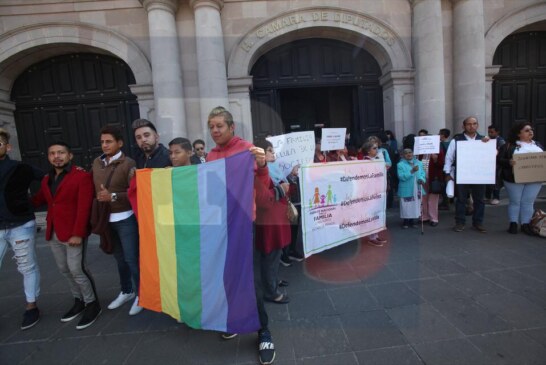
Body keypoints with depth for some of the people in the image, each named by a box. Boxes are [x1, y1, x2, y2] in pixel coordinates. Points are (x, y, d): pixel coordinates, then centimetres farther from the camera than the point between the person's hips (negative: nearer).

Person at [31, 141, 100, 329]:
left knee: (77, 269, -5)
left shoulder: (82, 176, -10)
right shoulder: (47, 179, 15)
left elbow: (84, 208, -16)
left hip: (73, 233, -7)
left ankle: (92, 304, 13)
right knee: (64, 269, 14)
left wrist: (78, 233, -20)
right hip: (53, 233, 8)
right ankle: (79, 301, 31)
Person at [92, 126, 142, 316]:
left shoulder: (128, 163, -10)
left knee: (131, 258, 0)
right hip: (106, 219, 6)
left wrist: (113, 196, -22)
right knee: (119, 258, 17)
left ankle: (140, 294, 19)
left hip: (125, 219, -5)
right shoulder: (97, 163, 8)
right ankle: (126, 291, 35)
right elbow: (94, 187, 18)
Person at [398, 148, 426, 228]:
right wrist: (412, 171, -26)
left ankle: (412, 221, 25)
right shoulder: (400, 164, -7)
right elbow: (401, 177, -17)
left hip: (417, 189, 5)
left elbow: (422, 173, 7)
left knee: (415, 205, 11)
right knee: (406, 206, 1)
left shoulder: (418, 163, 9)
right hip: (406, 190, -5)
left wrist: (422, 179, -14)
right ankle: (405, 222, 15)